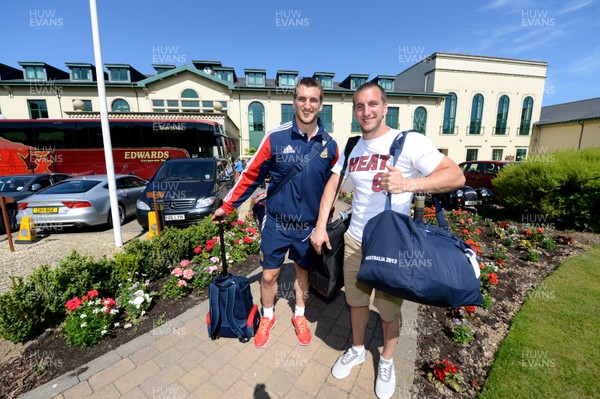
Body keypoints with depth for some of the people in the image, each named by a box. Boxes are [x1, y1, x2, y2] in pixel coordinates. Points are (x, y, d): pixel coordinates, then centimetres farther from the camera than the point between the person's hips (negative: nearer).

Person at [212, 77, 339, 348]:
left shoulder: (329, 145, -3)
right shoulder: (276, 138, -11)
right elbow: (252, 175, -4)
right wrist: (227, 205, 1)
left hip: (309, 226, 2)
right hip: (276, 223, -1)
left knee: (303, 272, 19)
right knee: (269, 275, 11)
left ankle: (299, 317, 46)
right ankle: (267, 317, 41)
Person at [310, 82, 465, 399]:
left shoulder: (410, 142, -12)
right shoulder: (352, 147, 6)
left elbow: (456, 175, -16)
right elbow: (332, 184, 9)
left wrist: (408, 183, -34)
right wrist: (320, 227, 1)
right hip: (354, 241, 5)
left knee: (389, 310, 15)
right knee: (357, 301, 19)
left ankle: (387, 361, 44)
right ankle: (357, 350, 46)